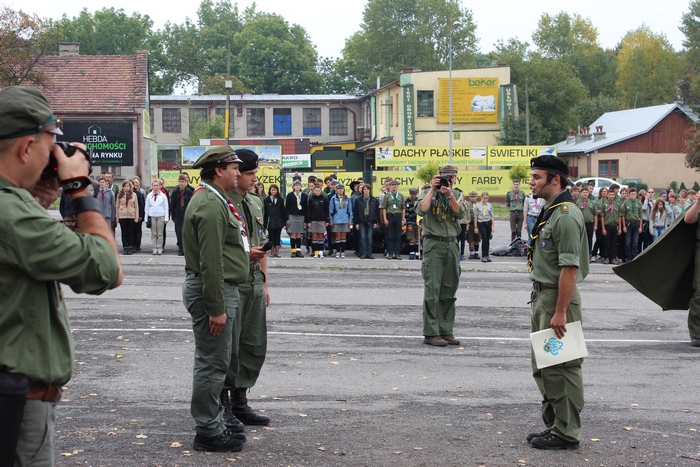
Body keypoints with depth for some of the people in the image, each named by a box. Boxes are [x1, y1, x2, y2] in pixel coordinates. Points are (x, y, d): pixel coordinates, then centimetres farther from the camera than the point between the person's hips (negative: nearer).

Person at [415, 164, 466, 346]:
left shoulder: (457, 194, 13)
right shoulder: (428, 192, 1)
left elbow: (461, 213, -4)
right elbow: (421, 209, -17)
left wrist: (449, 195, -14)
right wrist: (433, 189, -14)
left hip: (452, 244, 5)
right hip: (433, 244, -5)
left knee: (449, 290, 8)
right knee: (432, 289, -7)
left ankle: (446, 331, 14)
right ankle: (431, 333, -6)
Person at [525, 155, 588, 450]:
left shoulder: (566, 215, -18)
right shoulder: (549, 212, 14)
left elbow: (569, 267, -23)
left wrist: (560, 312, -24)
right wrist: (539, 302, 18)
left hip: (558, 297, -11)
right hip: (542, 295, 11)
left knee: (561, 367, -4)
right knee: (543, 367, 17)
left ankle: (566, 433, 4)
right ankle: (553, 425, 27)